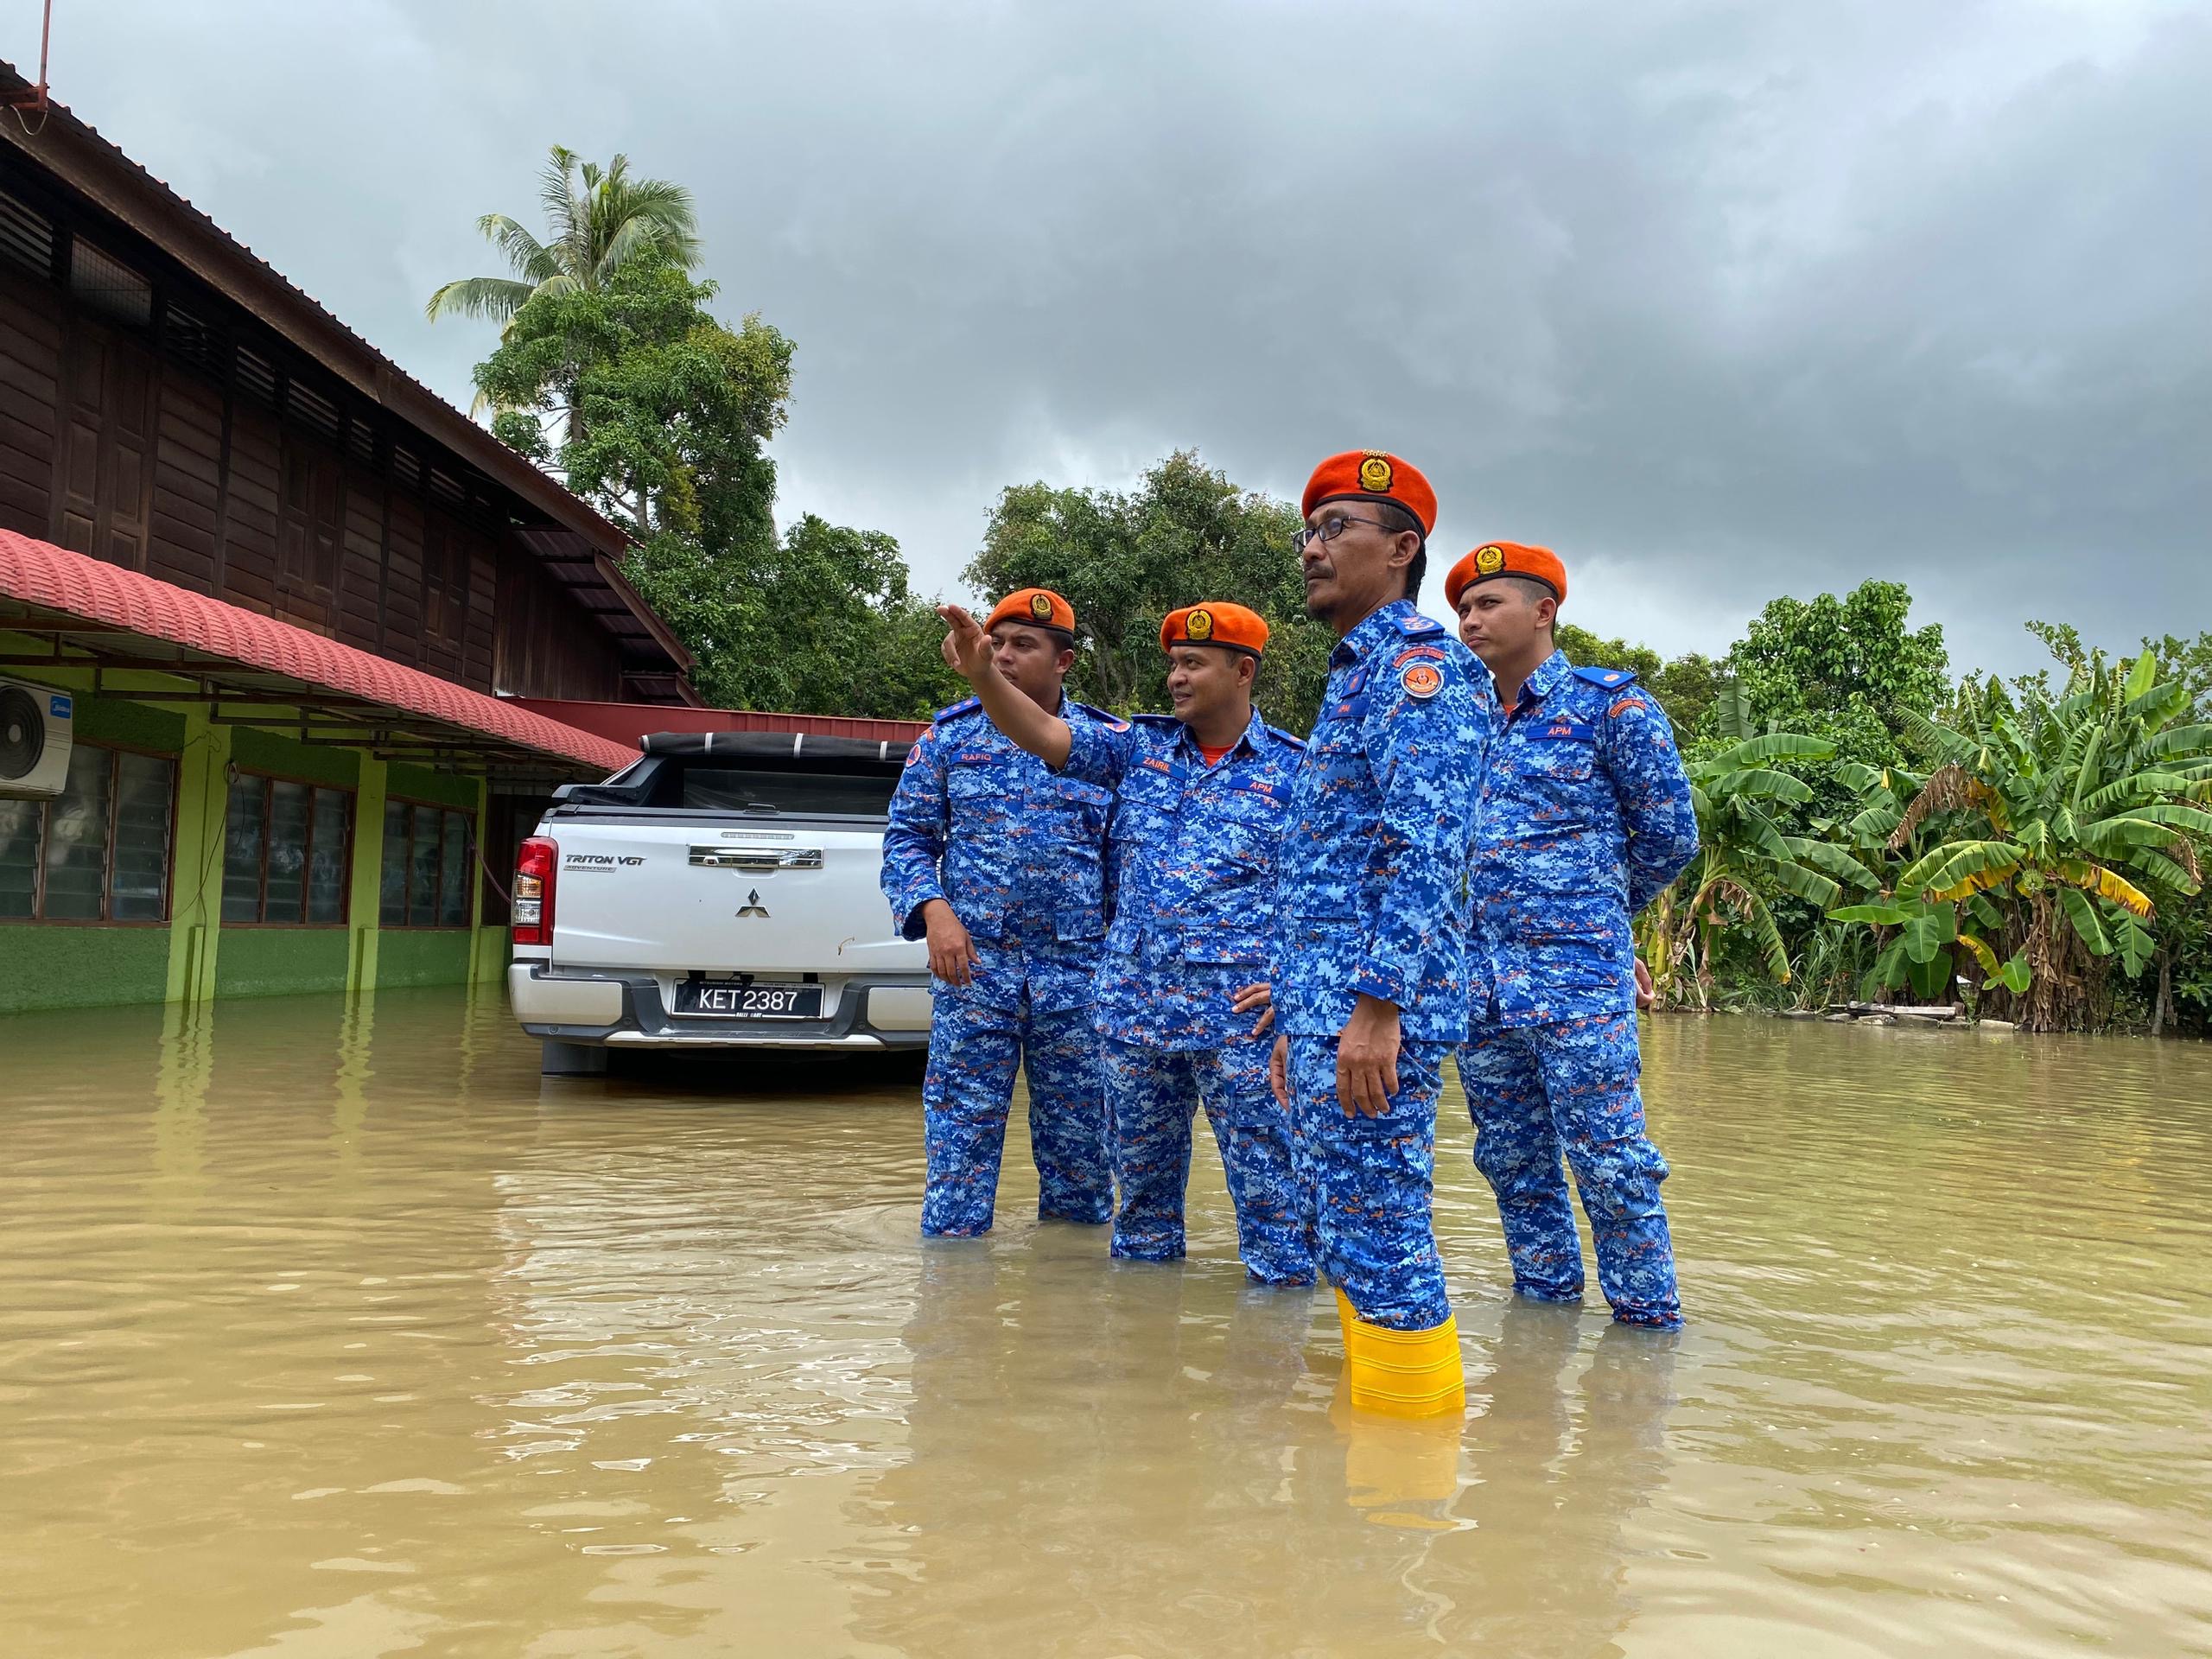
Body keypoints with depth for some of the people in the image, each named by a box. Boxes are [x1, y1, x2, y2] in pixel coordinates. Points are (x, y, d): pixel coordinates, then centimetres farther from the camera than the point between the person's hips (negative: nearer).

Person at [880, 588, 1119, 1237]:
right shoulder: (950, 735, 5)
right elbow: (906, 836, 6)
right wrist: (935, 911, -11)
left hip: (1079, 968, 1)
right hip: (973, 962, 0)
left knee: (1078, 1128, 10)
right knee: (962, 1129, 3)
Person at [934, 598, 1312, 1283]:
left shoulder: (1294, 770, -1)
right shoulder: (1140, 746, 9)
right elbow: (1045, 734, -2)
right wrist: (983, 674, -18)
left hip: (1241, 1019, -4)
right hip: (1134, 1012, 4)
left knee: (1268, 1188, -1)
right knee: (1141, 1180, 17)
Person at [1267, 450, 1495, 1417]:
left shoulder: (1417, 663, -8)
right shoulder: (1353, 678, 23)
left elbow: (1428, 847, -21)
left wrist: (1376, 1004, -26)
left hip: (1375, 1011, -10)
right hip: (1324, 1011, 10)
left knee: (1379, 1235, -6)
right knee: (1348, 1238, 15)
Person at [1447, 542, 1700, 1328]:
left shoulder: (1610, 703, -2)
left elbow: (1670, 836, 1)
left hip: (1576, 978, -6)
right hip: (1480, 980, 6)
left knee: (1609, 1162, -3)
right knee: (1511, 1161, 12)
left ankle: (1651, 1321, 10)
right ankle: (1546, 1298, 26)